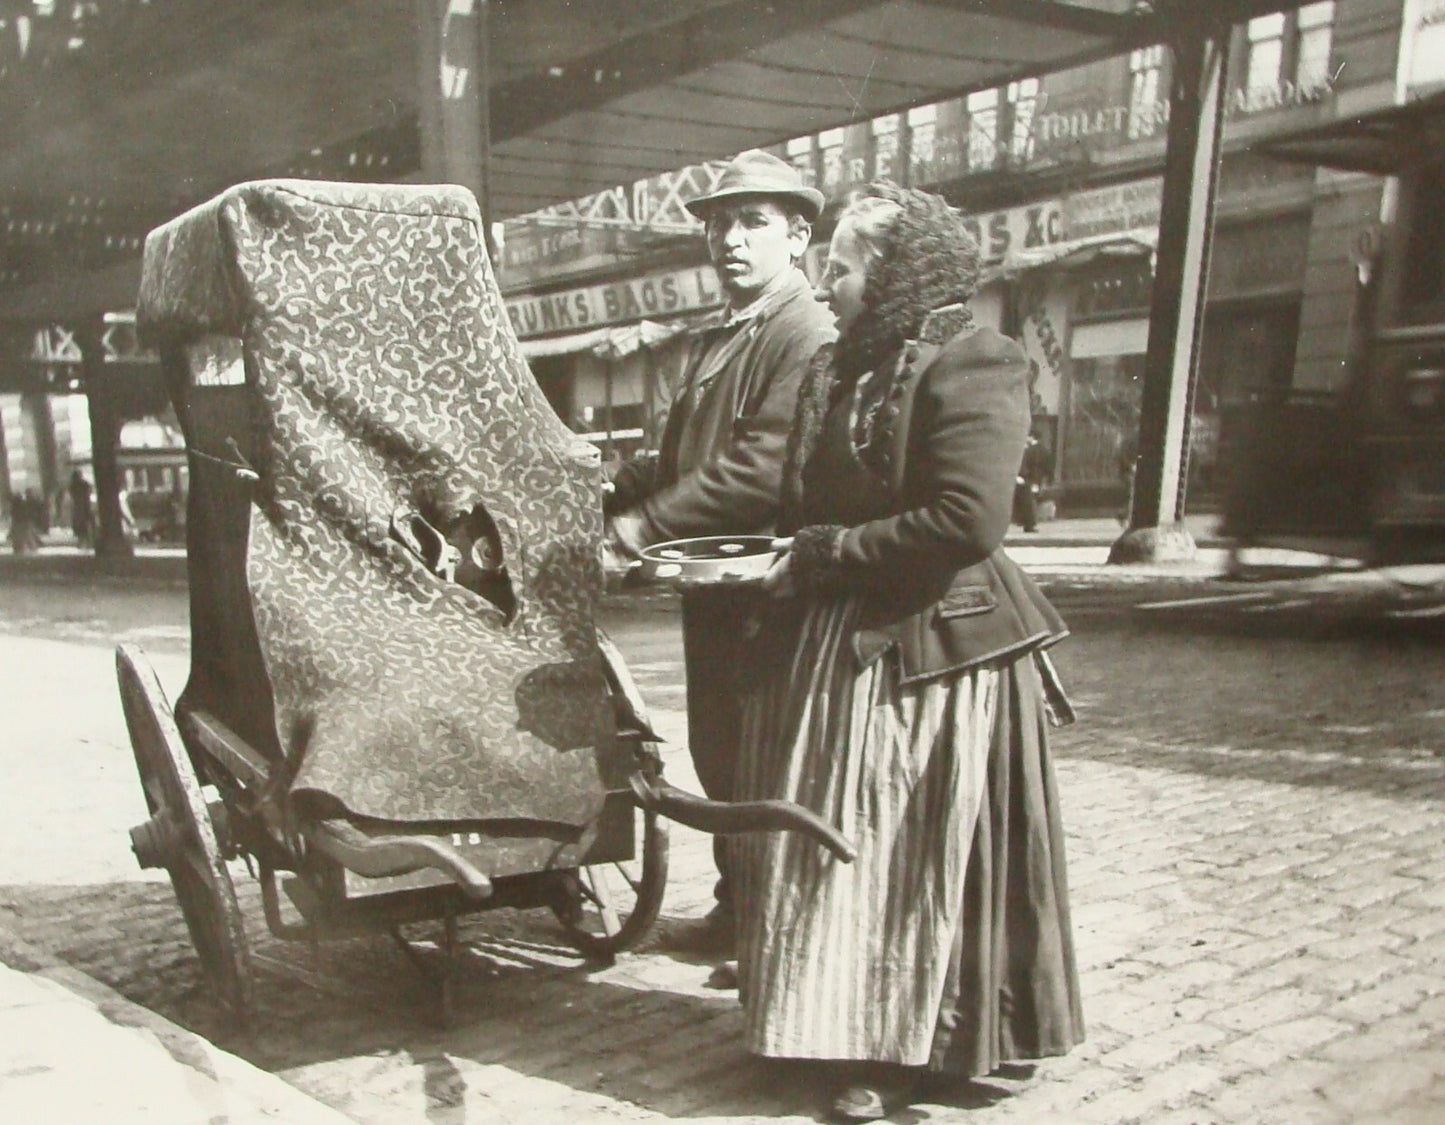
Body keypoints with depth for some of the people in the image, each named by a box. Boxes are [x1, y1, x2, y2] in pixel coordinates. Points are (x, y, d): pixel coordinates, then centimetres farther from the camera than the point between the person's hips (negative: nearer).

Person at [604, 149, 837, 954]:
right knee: (718, 751, 16)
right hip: (712, 585, 9)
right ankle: (739, 906, 30)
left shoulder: (807, 334, -12)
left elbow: (765, 467, -23)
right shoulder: (717, 341, 19)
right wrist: (616, 491, 4)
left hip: (769, 586, -9)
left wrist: (649, 524, -21)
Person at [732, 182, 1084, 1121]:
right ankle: (860, 1034, 29)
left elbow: (968, 520, -23)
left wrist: (819, 556, -17)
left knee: (918, 856, 3)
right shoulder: (837, 373, 13)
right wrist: (786, 560, -2)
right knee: (836, 848, 13)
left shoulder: (972, 364, -12)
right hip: (834, 648, 8)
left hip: (929, 652, -8)